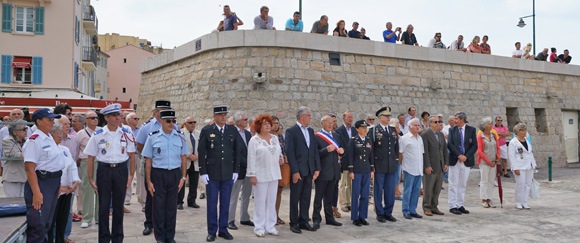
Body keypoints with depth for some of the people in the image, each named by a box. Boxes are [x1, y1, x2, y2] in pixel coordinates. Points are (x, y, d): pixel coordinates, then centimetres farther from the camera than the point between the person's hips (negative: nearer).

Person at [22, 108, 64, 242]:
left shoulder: (50, 138, 14)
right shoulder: (34, 141, -14)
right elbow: (29, 168, -20)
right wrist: (36, 192, -25)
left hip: (54, 183, 9)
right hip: (41, 183, -9)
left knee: (46, 224, 17)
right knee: (37, 226, -5)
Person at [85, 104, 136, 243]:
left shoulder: (126, 134, 2)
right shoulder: (98, 135, -1)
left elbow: (132, 156, 7)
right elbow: (90, 158, 2)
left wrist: (131, 175, 0)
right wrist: (91, 179, -2)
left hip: (121, 170, 1)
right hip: (104, 170, -1)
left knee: (118, 205, 9)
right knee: (103, 206, 2)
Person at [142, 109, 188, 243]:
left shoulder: (180, 137, 6)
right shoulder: (153, 137, 0)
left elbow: (183, 159, 10)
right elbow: (148, 161, 1)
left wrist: (183, 177, 3)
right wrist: (149, 181, -2)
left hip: (175, 174, 2)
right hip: (158, 174, -2)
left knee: (172, 206, 8)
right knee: (159, 205, 3)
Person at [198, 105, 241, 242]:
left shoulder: (233, 130, 5)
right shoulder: (206, 131, -2)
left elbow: (237, 152, 8)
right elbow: (201, 152, -2)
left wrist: (236, 170, 3)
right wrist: (203, 172, -6)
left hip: (228, 174, 2)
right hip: (212, 174, -2)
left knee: (225, 203, 9)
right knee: (212, 203, 5)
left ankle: (223, 229, 21)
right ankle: (212, 231, 17)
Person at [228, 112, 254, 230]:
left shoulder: (248, 133, 11)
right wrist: (246, 164, -15)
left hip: (248, 169, 7)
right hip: (238, 169, -7)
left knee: (246, 195, 14)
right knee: (233, 196, 3)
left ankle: (244, 219, 26)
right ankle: (230, 220, 12)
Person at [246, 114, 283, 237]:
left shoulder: (275, 138, 12)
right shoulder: (254, 140, -4)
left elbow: (279, 151, 24)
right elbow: (251, 158, -6)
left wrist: (281, 157, 1)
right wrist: (252, 175, -11)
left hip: (274, 174, 5)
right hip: (260, 175, -5)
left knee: (272, 201, 9)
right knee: (260, 202, 1)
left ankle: (270, 227, 19)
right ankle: (259, 228, 12)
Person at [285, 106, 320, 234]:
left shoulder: (310, 131, 13)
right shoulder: (291, 131, -8)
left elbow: (315, 150, 13)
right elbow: (290, 152, -13)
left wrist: (317, 168, 6)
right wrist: (295, 171, -16)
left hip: (309, 170, 6)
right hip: (298, 170, -6)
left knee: (306, 197, 12)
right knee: (295, 198, 4)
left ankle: (304, 221, 22)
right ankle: (294, 223, 15)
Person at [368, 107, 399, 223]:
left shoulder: (393, 130, 13)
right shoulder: (373, 130, -3)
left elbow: (396, 147, 17)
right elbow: (370, 148, -5)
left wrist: (396, 160, 11)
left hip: (392, 166, 5)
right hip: (379, 166, -4)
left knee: (390, 191, 8)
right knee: (379, 190, 4)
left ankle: (388, 212, 20)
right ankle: (380, 214, 15)